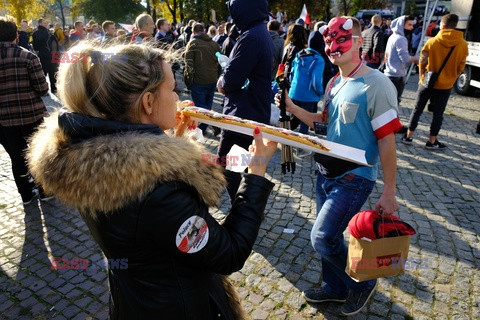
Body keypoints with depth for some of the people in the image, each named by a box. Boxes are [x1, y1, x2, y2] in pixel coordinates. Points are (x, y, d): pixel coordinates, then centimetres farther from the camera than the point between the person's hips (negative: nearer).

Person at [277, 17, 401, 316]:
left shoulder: (376, 84, -16)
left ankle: (362, 283, 20)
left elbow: (387, 142, -16)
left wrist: (389, 193, -14)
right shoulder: (334, 84, 7)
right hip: (327, 172, 8)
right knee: (329, 236, 16)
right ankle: (335, 288, 40)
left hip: (354, 178, -7)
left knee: (322, 239, -8)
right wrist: (292, 106, 2)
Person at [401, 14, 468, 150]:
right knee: (438, 113, 9)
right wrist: (451, 79, 16)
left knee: (417, 109, 12)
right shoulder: (463, 45, -5)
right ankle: (432, 142, 15)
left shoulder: (432, 42, -10)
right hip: (445, 86, 1)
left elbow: (422, 63, -4)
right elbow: (461, 67, 2)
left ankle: (409, 136, 16)